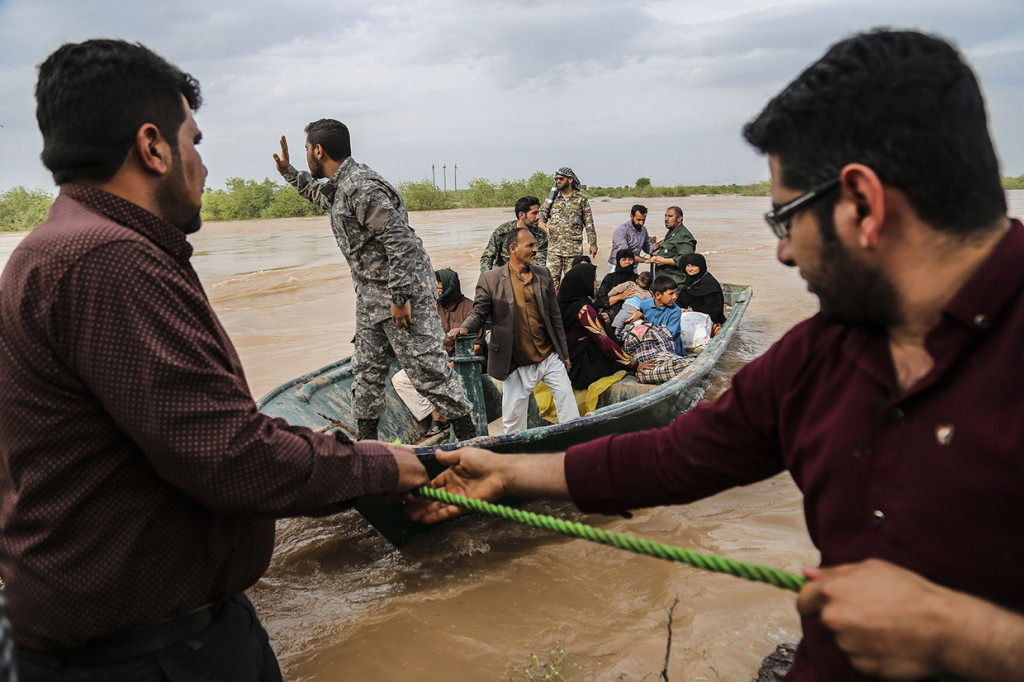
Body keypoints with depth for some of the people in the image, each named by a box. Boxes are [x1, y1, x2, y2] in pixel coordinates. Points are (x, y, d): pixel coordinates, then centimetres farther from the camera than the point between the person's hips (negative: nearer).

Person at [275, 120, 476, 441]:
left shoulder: (363, 187, -19)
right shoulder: (338, 187, 13)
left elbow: (400, 242, -25)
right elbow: (317, 194, 41)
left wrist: (400, 297, -24)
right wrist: (288, 171, 37)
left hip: (403, 293, -10)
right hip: (371, 297, 10)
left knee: (427, 367, -7)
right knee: (367, 369, 15)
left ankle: (468, 439, 4)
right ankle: (367, 443, 27)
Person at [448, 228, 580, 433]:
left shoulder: (543, 275, 7)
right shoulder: (490, 279, -5)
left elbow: (554, 317, 11)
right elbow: (479, 312, -1)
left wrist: (564, 353, 13)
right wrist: (464, 328, -25)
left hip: (550, 358, 3)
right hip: (517, 366, -3)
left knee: (569, 409, 6)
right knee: (513, 423, 3)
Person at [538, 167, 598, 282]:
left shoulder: (581, 199, 4)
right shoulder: (552, 197, 9)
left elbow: (589, 223, 6)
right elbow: (541, 212, 12)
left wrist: (593, 244, 5)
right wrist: (541, 223, -12)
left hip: (574, 248, -1)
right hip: (554, 248, 1)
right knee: (552, 278, -2)